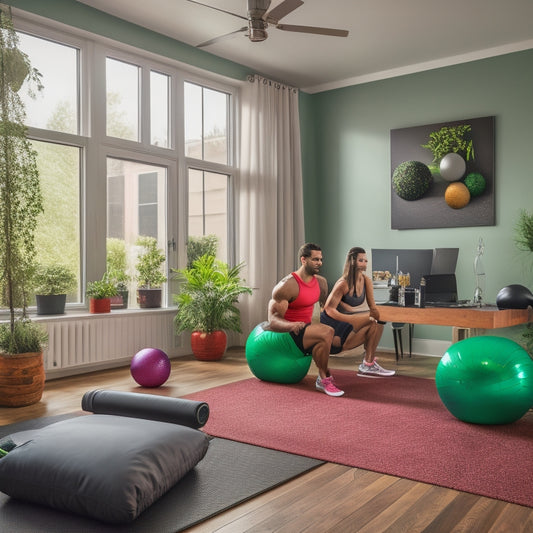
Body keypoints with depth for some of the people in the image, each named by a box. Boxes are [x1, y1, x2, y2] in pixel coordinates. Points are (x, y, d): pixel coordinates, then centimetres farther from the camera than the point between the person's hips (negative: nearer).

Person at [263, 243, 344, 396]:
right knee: (326, 332, -31)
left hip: (305, 329, 8)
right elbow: (273, 319, -19)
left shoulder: (321, 282, 6)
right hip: (288, 332, -8)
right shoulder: (287, 285, -17)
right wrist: (292, 325, -39)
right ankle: (323, 379, -16)